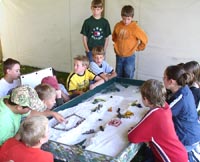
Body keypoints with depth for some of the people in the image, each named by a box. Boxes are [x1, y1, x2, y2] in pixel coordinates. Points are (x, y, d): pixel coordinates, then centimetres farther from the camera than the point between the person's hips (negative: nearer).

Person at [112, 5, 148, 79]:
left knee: (128, 78, 3)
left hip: (129, 57, -4)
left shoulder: (135, 27, -13)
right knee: (118, 77, 15)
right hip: (119, 56, 4)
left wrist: (137, 48, 0)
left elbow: (144, 39, -8)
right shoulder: (118, 26, -2)